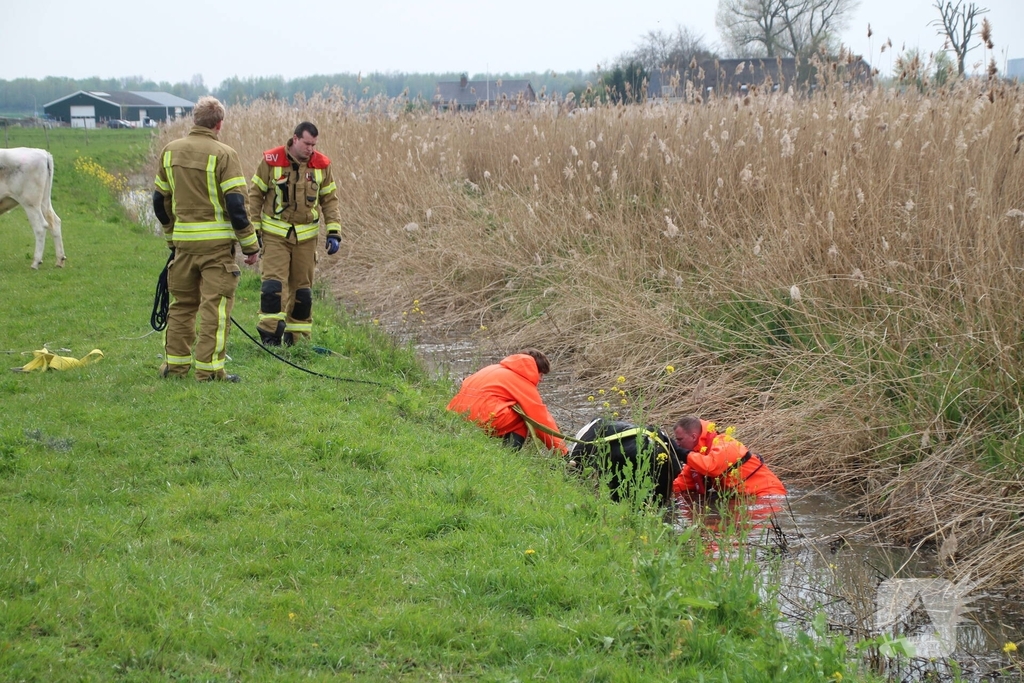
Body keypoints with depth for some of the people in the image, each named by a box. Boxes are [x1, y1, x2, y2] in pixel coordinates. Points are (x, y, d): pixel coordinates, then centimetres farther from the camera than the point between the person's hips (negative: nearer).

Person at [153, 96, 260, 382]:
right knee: (215, 305, 0)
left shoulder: (170, 151, 7)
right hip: (217, 241, -5)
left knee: (182, 302, 16)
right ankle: (208, 368, 0)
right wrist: (251, 245, -5)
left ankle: (174, 363, 21)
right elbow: (235, 205, -14)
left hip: (183, 241, 5)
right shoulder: (223, 154, -10)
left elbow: (160, 201, 14)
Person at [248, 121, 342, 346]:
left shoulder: (321, 165, 1)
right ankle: (270, 334, -10)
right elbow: (255, 195, 0)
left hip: (306, 236, 3)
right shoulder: (271, 161, -7)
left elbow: (330, 200, 8)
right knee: (273, 283, -14)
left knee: (302, 287, 8)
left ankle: (296, 337, 18)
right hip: (275, 233, -3)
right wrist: (253, 230, -2)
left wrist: (333, 232, -2)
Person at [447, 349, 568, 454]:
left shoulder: (497, 369, 27)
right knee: (525, 421, 8)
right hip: (484, 417, -8)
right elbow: (541, 418, 5)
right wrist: (562, 450, 12)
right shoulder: (524, 381, 5)